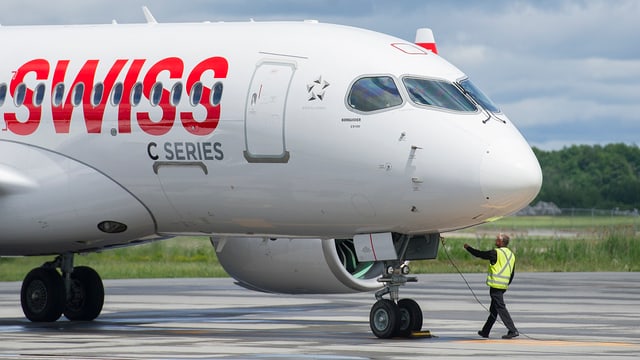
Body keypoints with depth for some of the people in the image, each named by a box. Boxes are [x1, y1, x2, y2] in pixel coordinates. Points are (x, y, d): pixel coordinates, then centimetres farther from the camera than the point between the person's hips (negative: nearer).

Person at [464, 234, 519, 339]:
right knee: (493, 310, 16)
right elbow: (512, 275, 16)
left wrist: (468, 247, 12)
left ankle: (513, 331, -16)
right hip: (503, 286, 8)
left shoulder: (496, 253, -11)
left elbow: (480, 254, -3)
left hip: (495, 286, -8)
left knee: (501, 309, -9)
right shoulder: (511, 255, 13)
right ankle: (485, 331, 25)